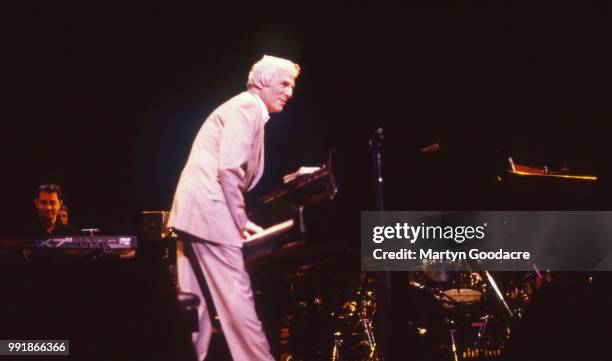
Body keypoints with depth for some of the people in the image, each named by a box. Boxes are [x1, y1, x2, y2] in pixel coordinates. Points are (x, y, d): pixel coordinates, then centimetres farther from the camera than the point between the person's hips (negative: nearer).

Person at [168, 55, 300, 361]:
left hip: (190, 210, 10)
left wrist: (238, 219, 15)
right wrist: (241, 221, -12)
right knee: (237, 298, -7)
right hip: (210, 210, -10)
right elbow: (228, 169, -19)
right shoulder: (247, 107, -7)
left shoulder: (244, 109, 24)